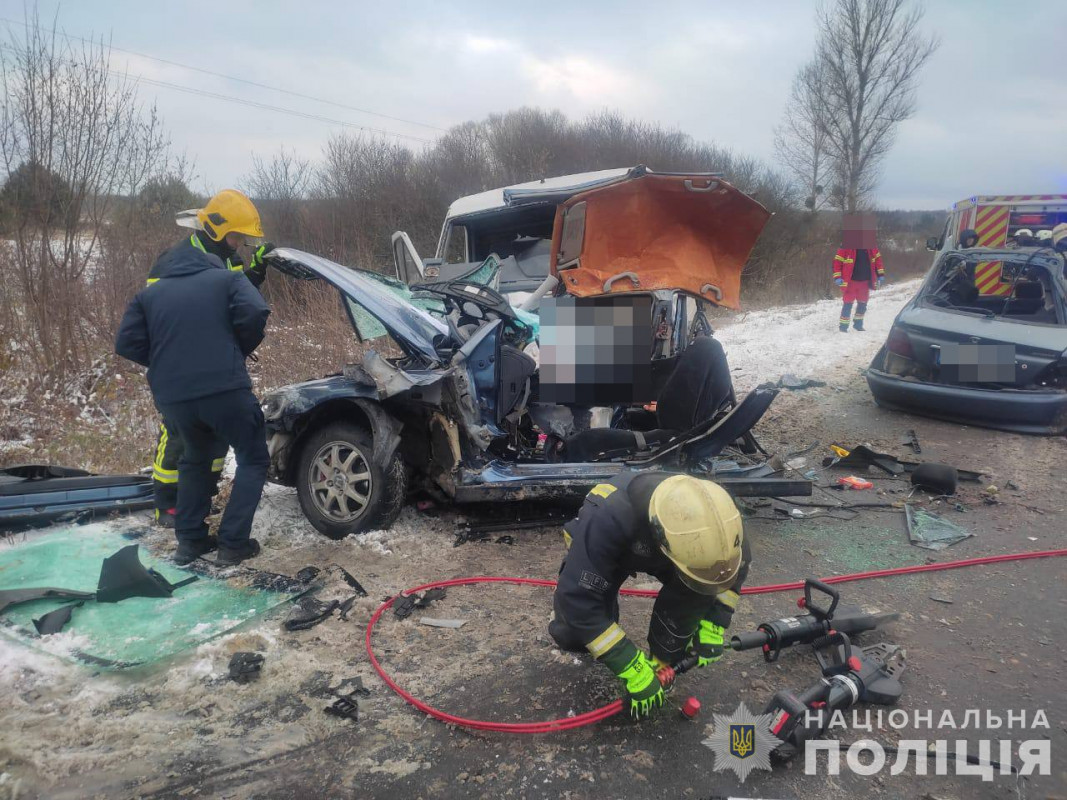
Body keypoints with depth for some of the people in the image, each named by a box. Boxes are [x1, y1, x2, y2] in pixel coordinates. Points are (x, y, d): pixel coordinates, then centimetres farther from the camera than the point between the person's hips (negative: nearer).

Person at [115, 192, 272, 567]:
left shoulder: (150, 293, 15)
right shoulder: (228, 279, 5)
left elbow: (127, 344, 6)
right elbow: (254, 313, -14)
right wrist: (241, 350, 4)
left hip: (173, 397, 5)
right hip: (226, 391, -4)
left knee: (195, 459, 27)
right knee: (253, 460, 12)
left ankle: (190, 539, 25)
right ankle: (233, 542, 6)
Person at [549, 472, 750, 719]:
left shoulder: (707, 512, -32)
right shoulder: (609, 516, -47)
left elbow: (737, 565, -11)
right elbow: (578, 597, -42)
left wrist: (713, 624, -17)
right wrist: (630, 666, -39)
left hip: (653, 550, 2)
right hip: (605, 552, -2)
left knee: (697, 589, -27)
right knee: (571, 634, -20)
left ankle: (662, 666, -5)